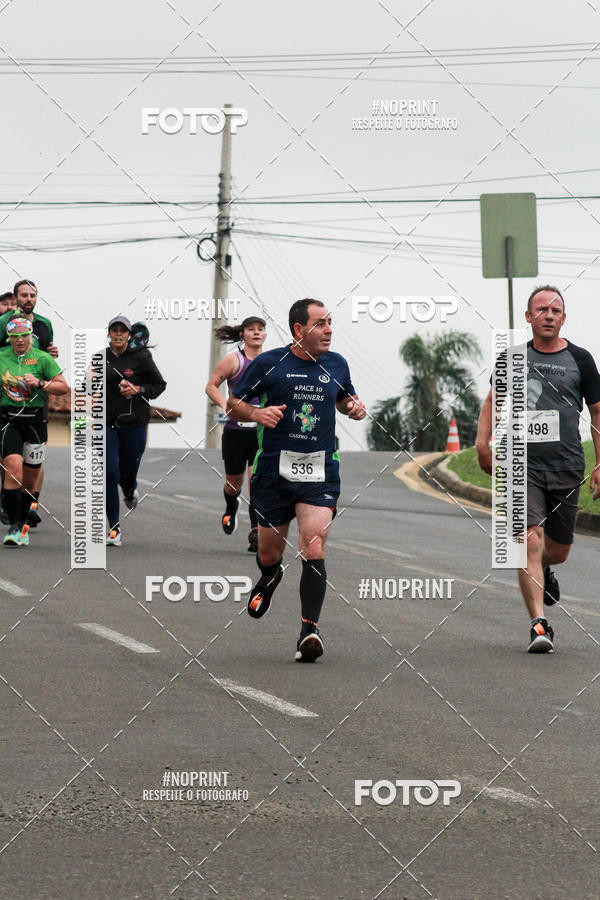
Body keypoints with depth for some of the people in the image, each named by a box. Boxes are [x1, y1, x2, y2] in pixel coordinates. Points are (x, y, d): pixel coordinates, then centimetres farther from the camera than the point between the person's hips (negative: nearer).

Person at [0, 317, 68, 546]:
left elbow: (63, 387, -3)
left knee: (29, 479, 8)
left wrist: (39, 383, -15)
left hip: (35, 420, 1)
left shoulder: (42, 358, -1)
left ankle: (22, 524, 28)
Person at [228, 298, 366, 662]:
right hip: (274, 470, -1)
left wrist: (355, 407, 3)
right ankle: (270, 578, 48)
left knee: (314, 549, -18)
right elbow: (233, 404, 4)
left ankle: (310, 628, -17)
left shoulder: (336, 364, 7)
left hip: (321, 472, 1)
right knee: (269, 553, 11)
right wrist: (256, 413, -17)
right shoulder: (268, 364, -4)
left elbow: (346, 398, 26)